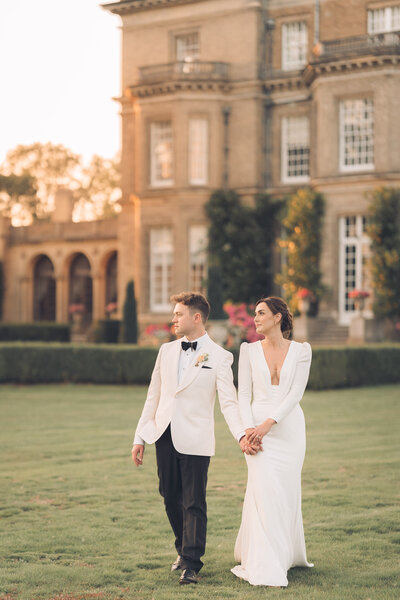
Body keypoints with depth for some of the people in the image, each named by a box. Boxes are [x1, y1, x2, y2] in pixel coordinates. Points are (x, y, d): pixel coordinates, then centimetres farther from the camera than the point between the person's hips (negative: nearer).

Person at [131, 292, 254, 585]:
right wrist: (140, 437, 12)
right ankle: (184, 550, 32)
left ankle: (191, 564, 4)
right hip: (164, 436, 5)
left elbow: (229, 402, -9)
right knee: (171, 498, 12)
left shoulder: (219, 356, -3)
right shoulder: (167, 350, 11)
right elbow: (153, 396, 15)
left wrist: (242, 435, -25)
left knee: (194, 503, -3)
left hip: (195, 440, -5)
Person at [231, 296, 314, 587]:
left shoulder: (301, 350, 1)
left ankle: (289, 554, 30)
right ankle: (266, 569, -8)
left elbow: (296, 393, -8)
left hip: (289, 427, 1)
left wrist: (268, 424, -18)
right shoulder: (249, 350, 5)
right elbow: (244, 394, 1)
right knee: (264, 491, -9)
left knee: (287, 492, 7)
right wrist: (248, 428, -14)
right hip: (257, 426, -1)